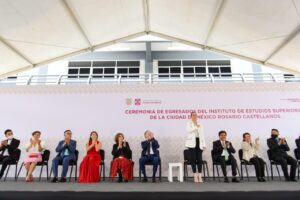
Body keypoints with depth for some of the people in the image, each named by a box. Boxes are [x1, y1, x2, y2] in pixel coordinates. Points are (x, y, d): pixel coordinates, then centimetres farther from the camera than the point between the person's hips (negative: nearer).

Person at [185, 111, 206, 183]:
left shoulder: (200, 124, 17)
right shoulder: (188, 123, 6)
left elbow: (202, 135, 14)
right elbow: (188, 130, -15)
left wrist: (204, 145, 8)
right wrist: (196, 127, -24)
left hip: (199, 143, 3)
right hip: (192, 143, -3)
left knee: (199, 159, -2)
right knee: (193, 159, -4)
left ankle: (200, 176, 4)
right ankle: (195, 176, 3)